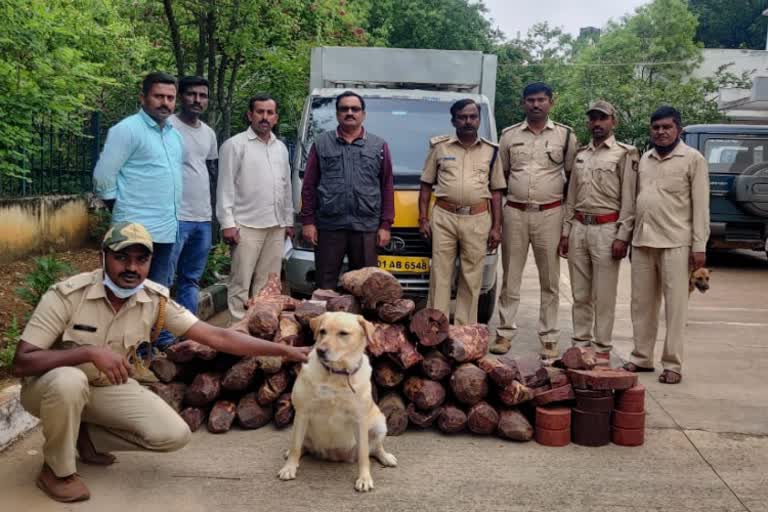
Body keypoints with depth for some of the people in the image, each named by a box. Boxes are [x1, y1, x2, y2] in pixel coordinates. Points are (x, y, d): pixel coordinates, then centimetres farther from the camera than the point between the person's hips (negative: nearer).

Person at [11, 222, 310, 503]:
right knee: (69, 381, -40)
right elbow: (22, 363, -29)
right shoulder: (66, 295, -27)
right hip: (50, 384, -4)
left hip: (106, 387, 4)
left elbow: (216, 337, -16)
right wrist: (90, 352, -42)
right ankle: (57, 470, -12)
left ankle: (87, 436, 10)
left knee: (174, 434, -13)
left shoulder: (156, 299, -15)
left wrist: (285, 351, -20)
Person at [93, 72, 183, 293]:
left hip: (167, 231, 7)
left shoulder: (174, 134, 14)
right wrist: (123, 213, -2)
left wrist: (170, 217, 16)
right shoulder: (127, 129, -9)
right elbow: (103, 177, -11)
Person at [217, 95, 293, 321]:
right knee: (241, 283, -4)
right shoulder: (235, 145, -3)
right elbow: (225, 186, -6)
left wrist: (288, 221, 18)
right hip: (247, 226, -6)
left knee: (268, 283, 9)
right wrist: (227, 223, -13)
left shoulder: (281, 148, 16)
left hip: (276, 227, 6)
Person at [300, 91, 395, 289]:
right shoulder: (321, 144, 10)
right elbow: (309, 185, 8)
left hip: (366, 228, 1)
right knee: (325, 285, 3)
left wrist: (385, 225, 2)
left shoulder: (379, 146, 11)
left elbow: (387, 188, 8)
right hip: (328, 226, 0)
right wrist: (307, 221, 0)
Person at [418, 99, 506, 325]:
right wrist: (423, 219, 1)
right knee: (440, 275, -1)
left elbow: (496, 191, 11)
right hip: (444, 217, -1)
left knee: (471, 279, 3)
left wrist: (496, 227, 5)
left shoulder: (491, 151, 10)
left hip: (477, 220, 1)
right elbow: (426, 185, 9)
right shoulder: (439, 147, 7)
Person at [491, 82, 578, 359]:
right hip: (514, 213, 1)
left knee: (550, 279, 3)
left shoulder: (565, 135, 4)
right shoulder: (509, 135, 8)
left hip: (549, 214, -1)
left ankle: (549, 338, 9)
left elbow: (572, 175, 9)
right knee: (510, 277, 6)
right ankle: (505, 333, 12)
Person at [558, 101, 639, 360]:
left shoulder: (625, 154, -1)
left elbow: (629, 200, -6)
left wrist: (623, 236, -13)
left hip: (606, 229, -5)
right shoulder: (581, 155, 17)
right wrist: (566, 232, 12)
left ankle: (602, 347, 6)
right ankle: (580, 342, 18)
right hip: (578, 228, 5)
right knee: (580, 294, 10)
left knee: (604, 295, -2)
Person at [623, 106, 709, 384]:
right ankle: (642, 357, 21)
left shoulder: (693, 159, -2)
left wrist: (699, 245, -11)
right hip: (642, 242, 6)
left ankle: (673, 364, 6)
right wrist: (632, 237, 12)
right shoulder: (645, 159, 14)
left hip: (675, 243, -5)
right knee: (642, 304, 10)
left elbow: (700, 206, -5)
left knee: (675, 306, 0)